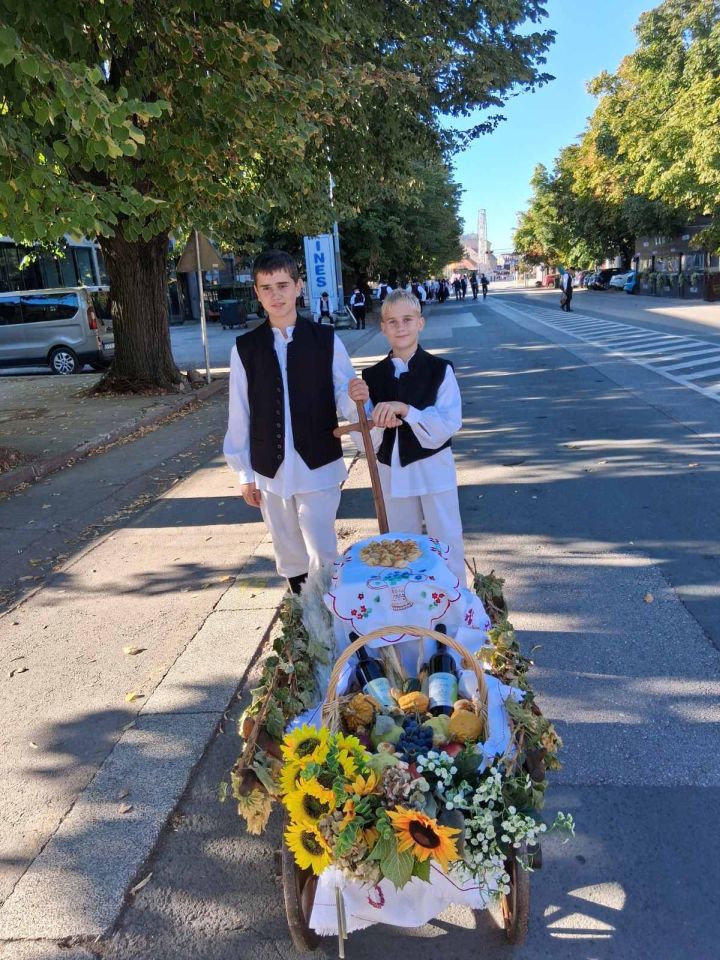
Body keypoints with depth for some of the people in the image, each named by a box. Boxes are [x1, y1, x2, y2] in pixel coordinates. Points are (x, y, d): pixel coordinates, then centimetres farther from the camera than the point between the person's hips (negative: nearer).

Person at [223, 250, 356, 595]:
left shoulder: (326, 340, -3)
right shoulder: (244, 348, 1)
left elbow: (345, 392, -3)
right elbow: (239, 414, 4)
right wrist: (244, 473, 5)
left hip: (319, 465, -2)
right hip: (270, 469, 2)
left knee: (322, 553, -1)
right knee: (289, 554, 15)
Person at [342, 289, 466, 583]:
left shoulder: (440, 370, -8)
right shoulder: (372, 376, 0)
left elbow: (449, 425, -16)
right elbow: (370, 440, -1)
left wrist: (404, 409, -27)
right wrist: (360, 404, -20)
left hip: (433, 469, -3)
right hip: (392, 472, 3)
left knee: (446, 541, 8)